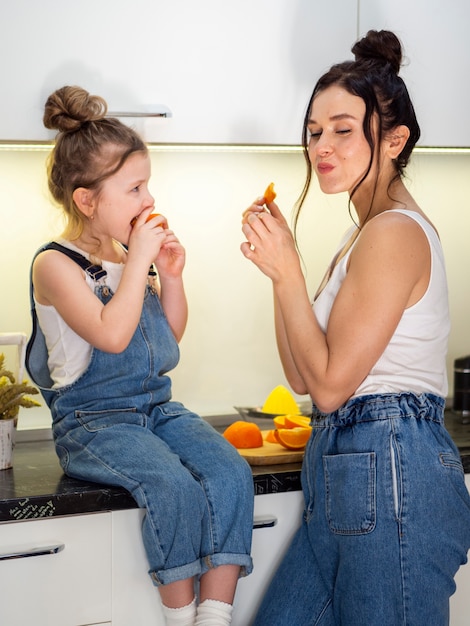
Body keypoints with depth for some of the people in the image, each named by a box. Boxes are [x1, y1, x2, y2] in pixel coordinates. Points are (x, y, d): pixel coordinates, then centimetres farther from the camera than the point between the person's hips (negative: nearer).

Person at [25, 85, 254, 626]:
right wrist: (138, 260, -17)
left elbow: (171, 334, 18)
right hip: (91, 420, -6)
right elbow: (112, 335, -23)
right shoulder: (56, 265, -8)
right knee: (175, 489, -30)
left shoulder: (133, 253, 10)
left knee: (231, 474, -20)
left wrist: (171, 277, 2)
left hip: (158, 408, 6)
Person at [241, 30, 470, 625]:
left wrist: (288, 272, -12)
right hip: (347, 475, 10)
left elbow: (329, 384, -15)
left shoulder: (395, 233, -15)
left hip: (391, 473, -9)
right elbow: (302, 378, 12)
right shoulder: (365, 232, 15)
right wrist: (279, 266, 5)